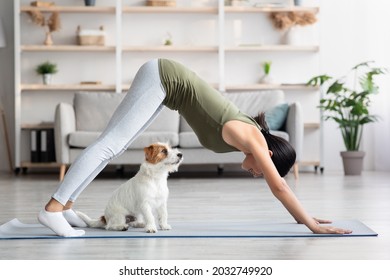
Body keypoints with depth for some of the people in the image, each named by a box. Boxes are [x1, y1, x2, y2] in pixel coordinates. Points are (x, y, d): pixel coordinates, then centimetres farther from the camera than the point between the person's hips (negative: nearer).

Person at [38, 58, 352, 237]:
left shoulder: (250, 135, 6)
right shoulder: (251, 137, -16)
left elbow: (279, 183, 16)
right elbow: (280, 187, -18)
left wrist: (304, 216, 19)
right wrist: (313, 225, -15)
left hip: (162, 82, 9)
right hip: (162, 79, -9)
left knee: (113, 143, 6)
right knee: (110, 143, -14)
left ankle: (66, 206, 8)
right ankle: (53, 208, -18)